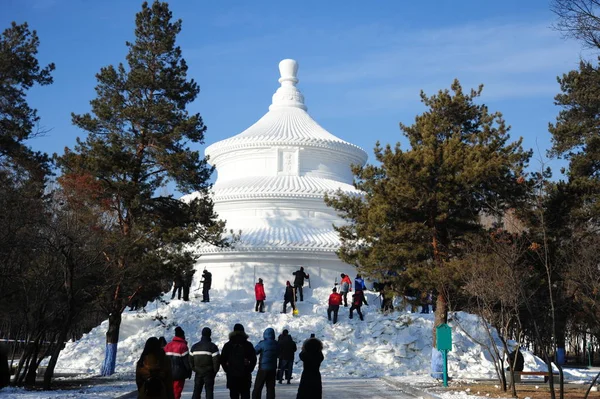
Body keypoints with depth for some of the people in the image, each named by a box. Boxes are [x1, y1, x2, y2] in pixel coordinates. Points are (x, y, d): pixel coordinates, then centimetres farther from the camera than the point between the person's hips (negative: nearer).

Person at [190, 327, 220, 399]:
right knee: (209, 391, 1)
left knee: (196, 391, 10)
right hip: (209, 373, -4)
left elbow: (191, 360, 9)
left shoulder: (194, 346, 7)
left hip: (198, 372, 4)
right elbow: (216, 360, -12)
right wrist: (215, 371, 1)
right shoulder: (212, 346, -9)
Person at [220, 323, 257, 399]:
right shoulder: (248, 345, 1)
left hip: (232, 375, 0)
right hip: (245, 376, 0)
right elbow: (253, 359, 0)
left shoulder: (228, 345, 3)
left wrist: (227, 370, 10)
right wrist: (249, 370, 8)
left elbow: (222, 360, 2)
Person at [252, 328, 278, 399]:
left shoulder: (262, 343, -12)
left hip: (263, 369, -4)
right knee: (271, 388, 9)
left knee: (257, 388, 1)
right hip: (273, 369, 4)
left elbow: (254, 351, -3)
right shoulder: (276, 344, 1)